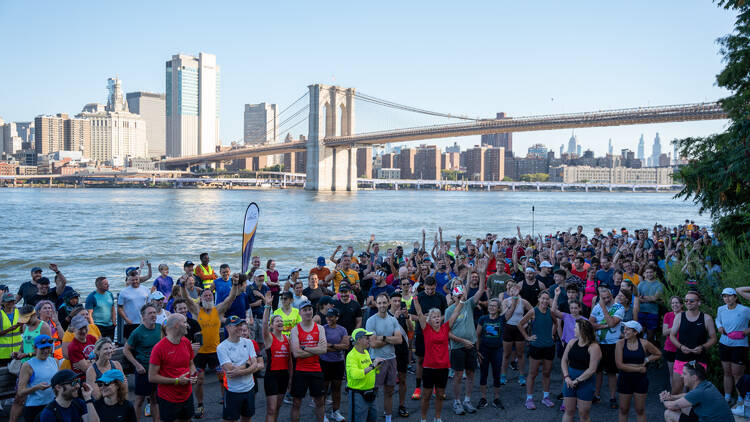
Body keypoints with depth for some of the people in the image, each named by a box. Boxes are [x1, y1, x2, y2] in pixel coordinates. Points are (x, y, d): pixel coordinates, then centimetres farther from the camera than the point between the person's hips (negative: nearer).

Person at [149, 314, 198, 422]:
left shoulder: (186, 342, 2)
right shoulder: (159, 348, -17)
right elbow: (152, 377, -15)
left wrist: (193, 375, -4)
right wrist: (176, 381, -19)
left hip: (187, 395, 6)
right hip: (168, 399, -6)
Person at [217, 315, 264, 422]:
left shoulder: (248, 342, 2)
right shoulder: (222, 347, -12)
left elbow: (255, 365, -5)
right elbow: (230, 370, -19)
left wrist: (239, 372, -19)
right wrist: (247, 363, -9)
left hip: (249, 388, 4)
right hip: (233, 391, -4)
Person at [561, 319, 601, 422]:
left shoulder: (594, 347, -13)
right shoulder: (572, 342, 4)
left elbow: (592, 370, -17)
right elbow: (564, 360, 8)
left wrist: (576, 381, -15)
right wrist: (566, 377, -5)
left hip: (585, 382, -5)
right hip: (569, 381, 5)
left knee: (584, 414, 4)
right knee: (569, 411, 10)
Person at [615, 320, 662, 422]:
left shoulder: (644, 343, -7)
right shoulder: (620, 344, -10)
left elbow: (658, 354, 10)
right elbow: (619, 365, -15)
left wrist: (646, 360, -5)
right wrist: (638, 368, -14)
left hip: (640, 379, 1)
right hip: (625, 379, 0)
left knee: (640, 410, 10)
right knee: (623, 409, 10)